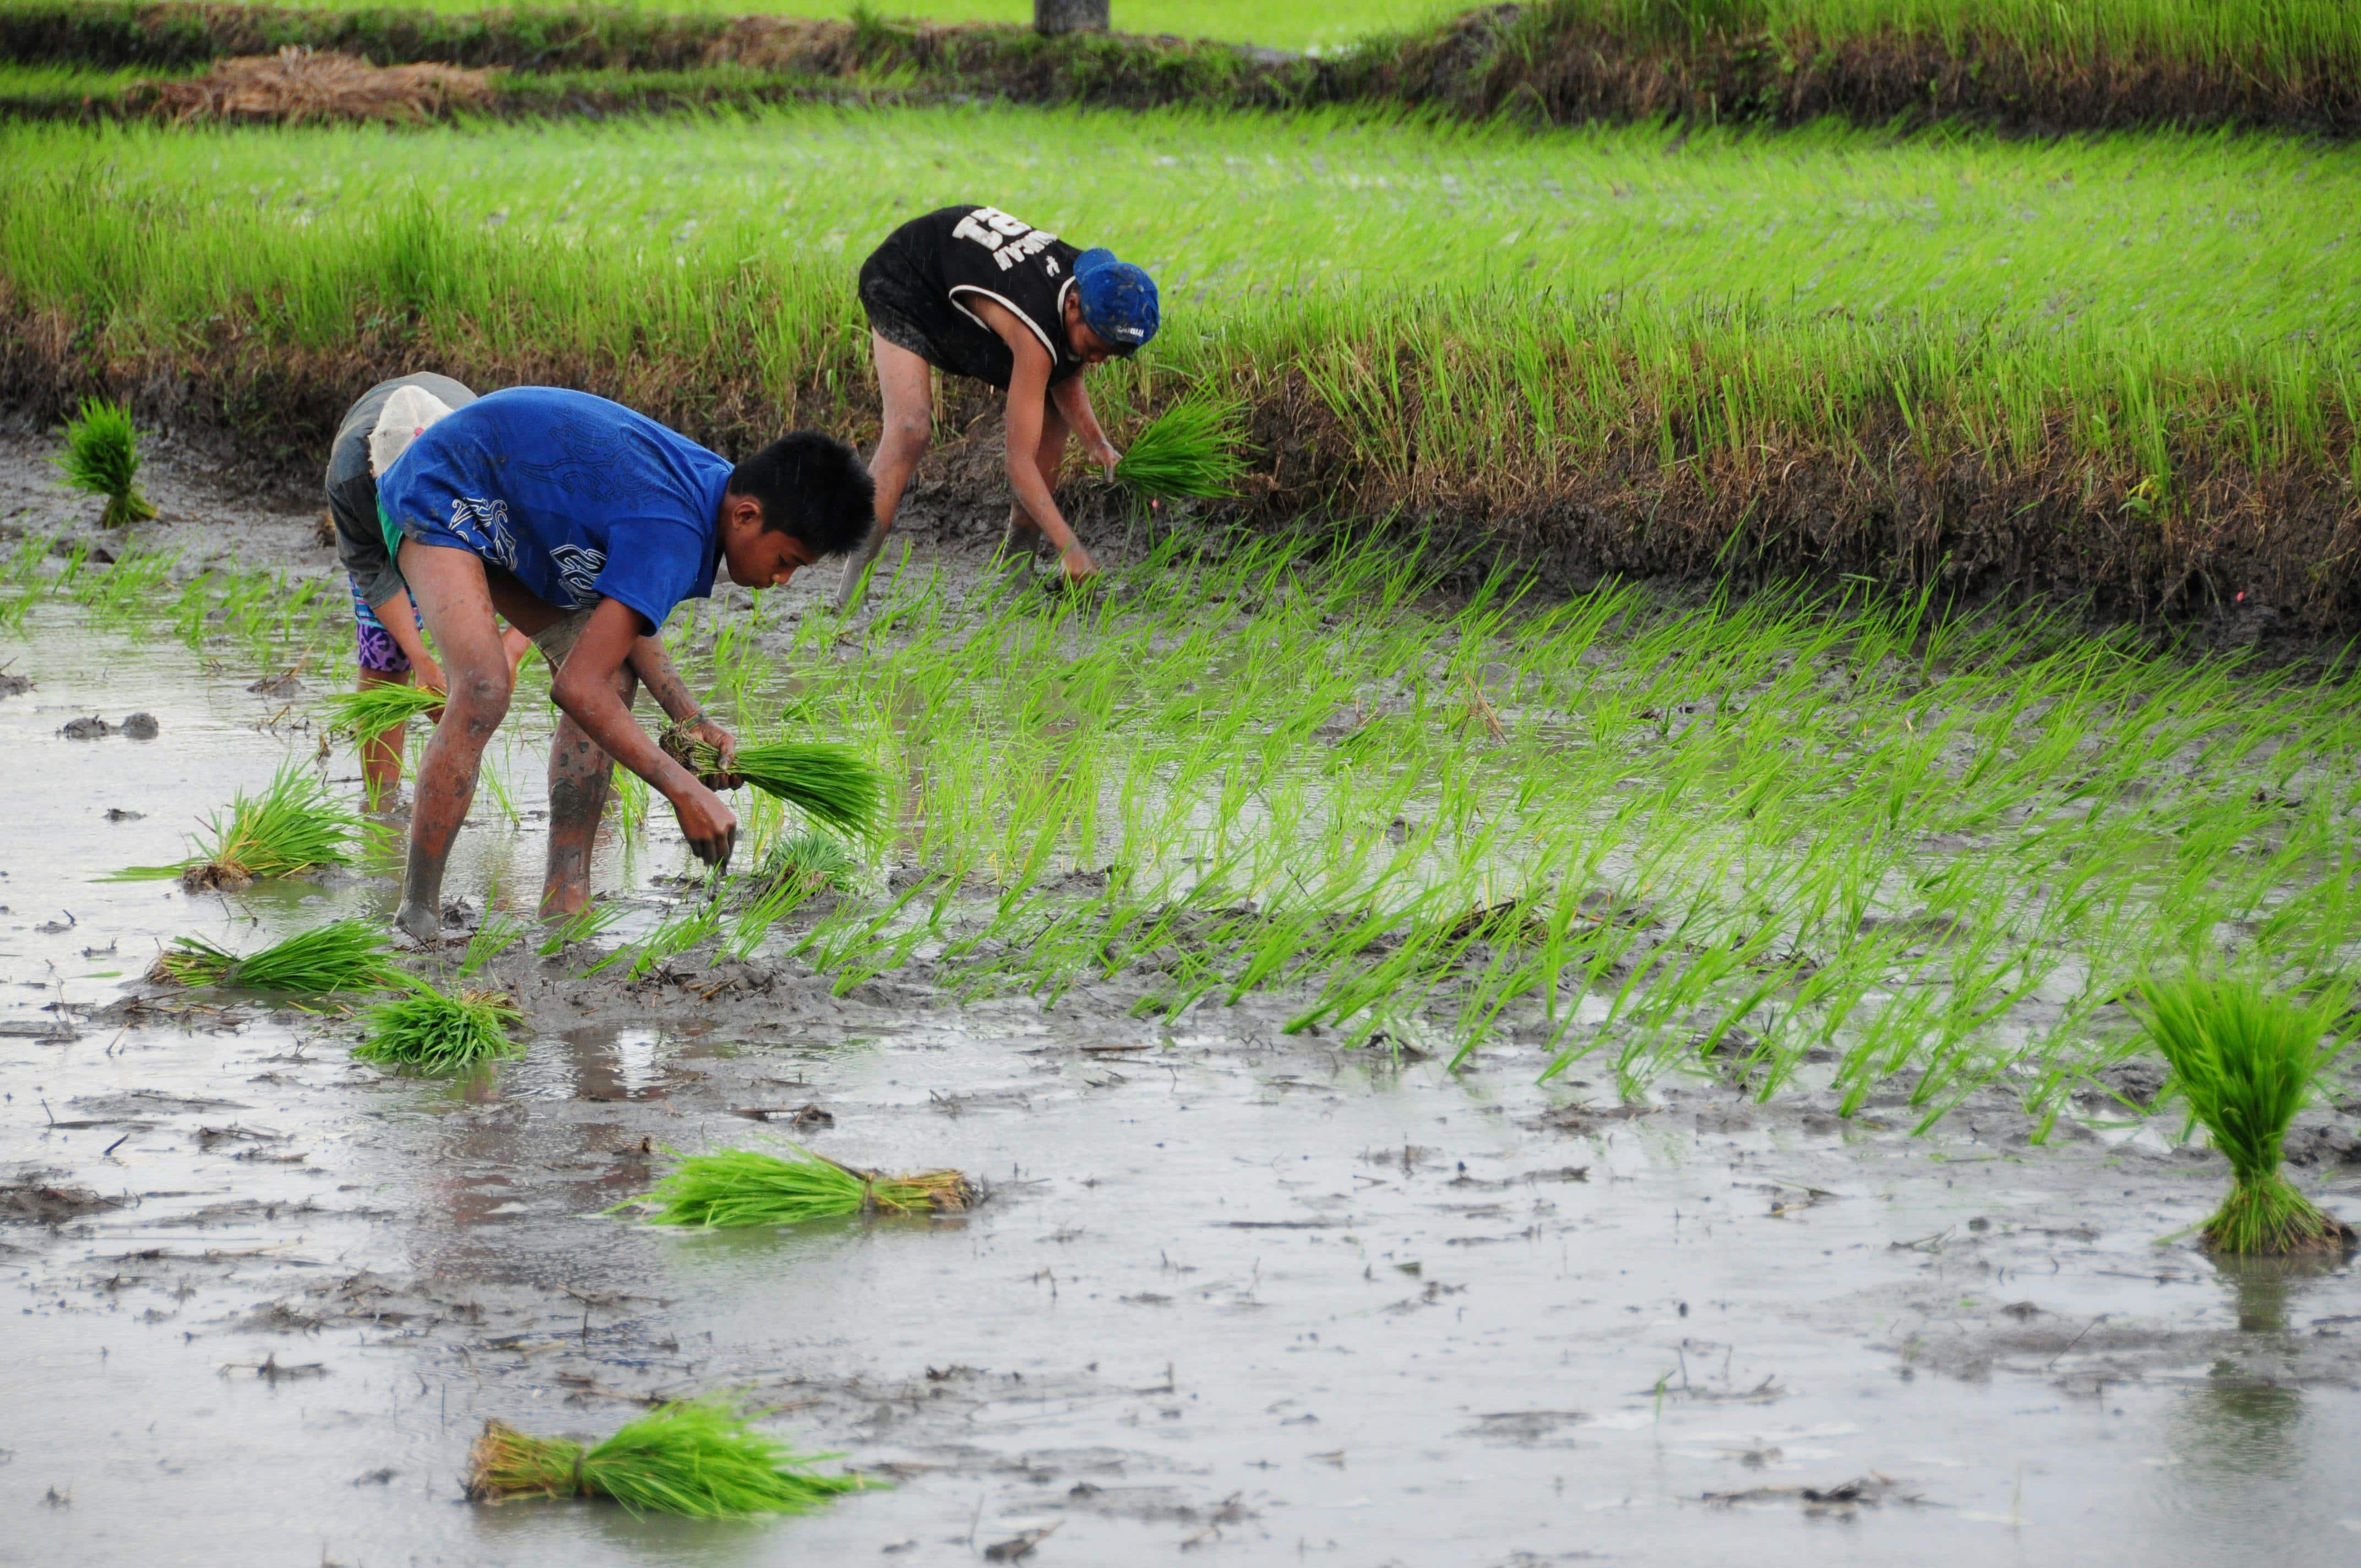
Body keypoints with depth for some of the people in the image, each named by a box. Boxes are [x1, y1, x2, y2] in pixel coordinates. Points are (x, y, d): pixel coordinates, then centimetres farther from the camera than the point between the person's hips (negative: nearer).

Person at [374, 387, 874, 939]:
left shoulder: (715, 482, -6)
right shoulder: (674, 535, -35)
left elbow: (621, 615, 6)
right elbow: (577, 686, -37)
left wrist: (689, 721, -5)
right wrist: (685, 790, -33)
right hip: (440, 495, -10)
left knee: (615, 676, 0)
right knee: (483, 690, -28)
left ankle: (564, 901, -1)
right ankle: (416, 915, -22)